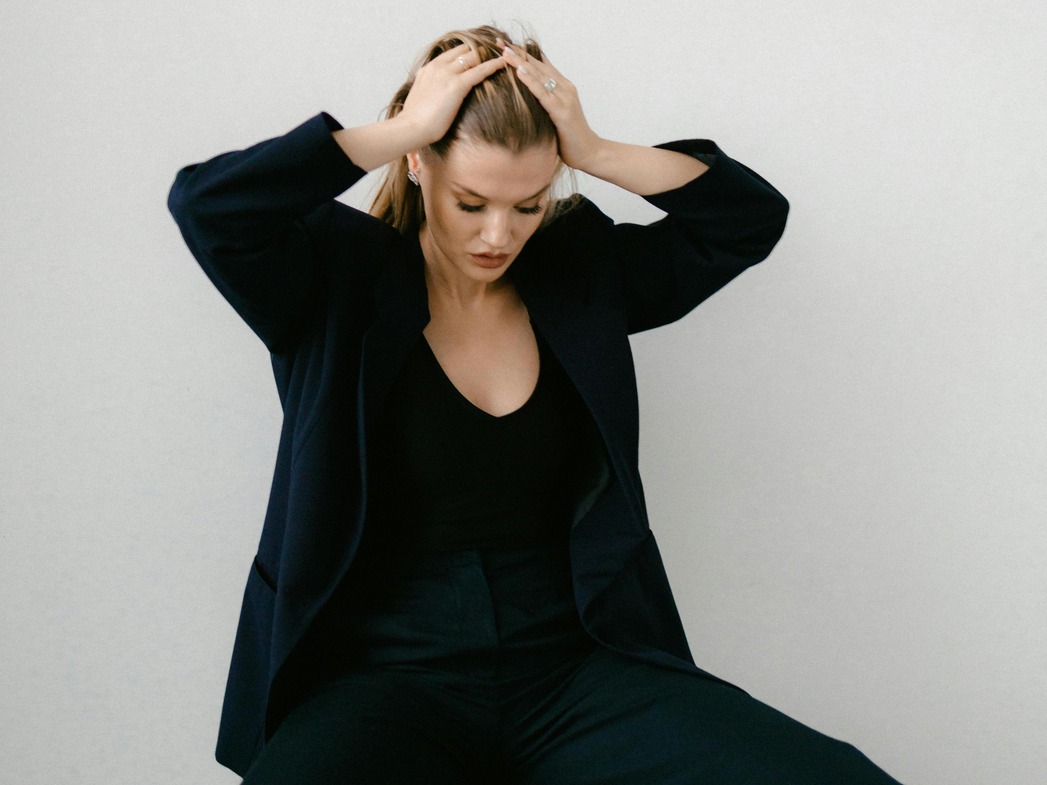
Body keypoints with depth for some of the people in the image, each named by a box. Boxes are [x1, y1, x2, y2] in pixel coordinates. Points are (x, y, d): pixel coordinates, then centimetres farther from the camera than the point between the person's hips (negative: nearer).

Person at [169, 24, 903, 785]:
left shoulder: (585, 272, 11)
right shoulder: (340, 280, 1)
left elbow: (753, 216, 9)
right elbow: (206, 204, -14)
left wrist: (595, 151, -4)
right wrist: (402, 129, -12)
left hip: (576, 669, 3)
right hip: (386, 678, -2)